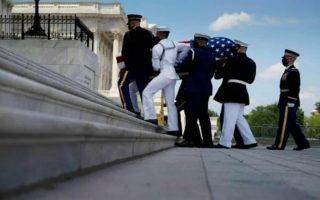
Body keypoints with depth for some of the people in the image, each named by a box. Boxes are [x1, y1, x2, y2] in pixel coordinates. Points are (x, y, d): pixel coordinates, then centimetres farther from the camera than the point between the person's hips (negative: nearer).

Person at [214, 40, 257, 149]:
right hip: (242, 91, 8)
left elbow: (224, 72, -7)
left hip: (232, 90, -8)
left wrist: (219, 67, 11)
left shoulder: (233, 59, -9)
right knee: (239, 117, 15)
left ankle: (224, 143, -4)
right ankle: (250, 141, 12)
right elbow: (250, 79, 16)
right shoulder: (250, 62, 13)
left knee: (229, 118, -7)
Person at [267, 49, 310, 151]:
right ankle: (303, 143, 13)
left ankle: (279, 145, -9)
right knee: (292, 124, 10)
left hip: (289, 102, -10)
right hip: (285, 102, 10)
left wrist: (290, 102, -22)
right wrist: (281, 102, 20)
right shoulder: (287, 71, 22)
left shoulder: (294, 72, -8)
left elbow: (295, 88, -16)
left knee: (284, 123, -10)